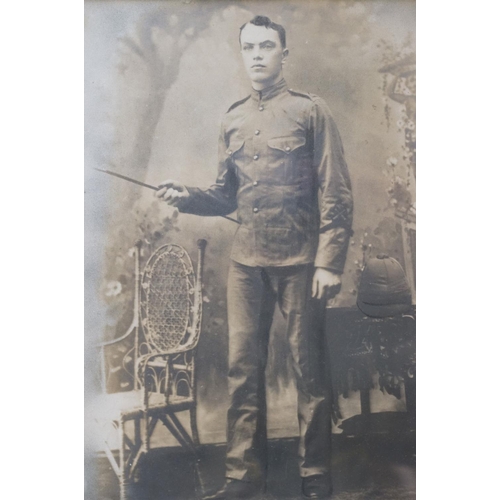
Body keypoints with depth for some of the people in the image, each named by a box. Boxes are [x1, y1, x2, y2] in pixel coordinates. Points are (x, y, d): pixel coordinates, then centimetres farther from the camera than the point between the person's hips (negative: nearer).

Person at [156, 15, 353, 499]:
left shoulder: (310, 110, 0)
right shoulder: (232, 119, 14)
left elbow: (335, 193, -6)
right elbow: (226, 196, 16)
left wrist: (329, 262, -13)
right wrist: (186, 196, -4)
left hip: (298, 260, -4)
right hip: (245, 260, 5)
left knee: (308, 368, 4)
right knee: (242, 368, 6)